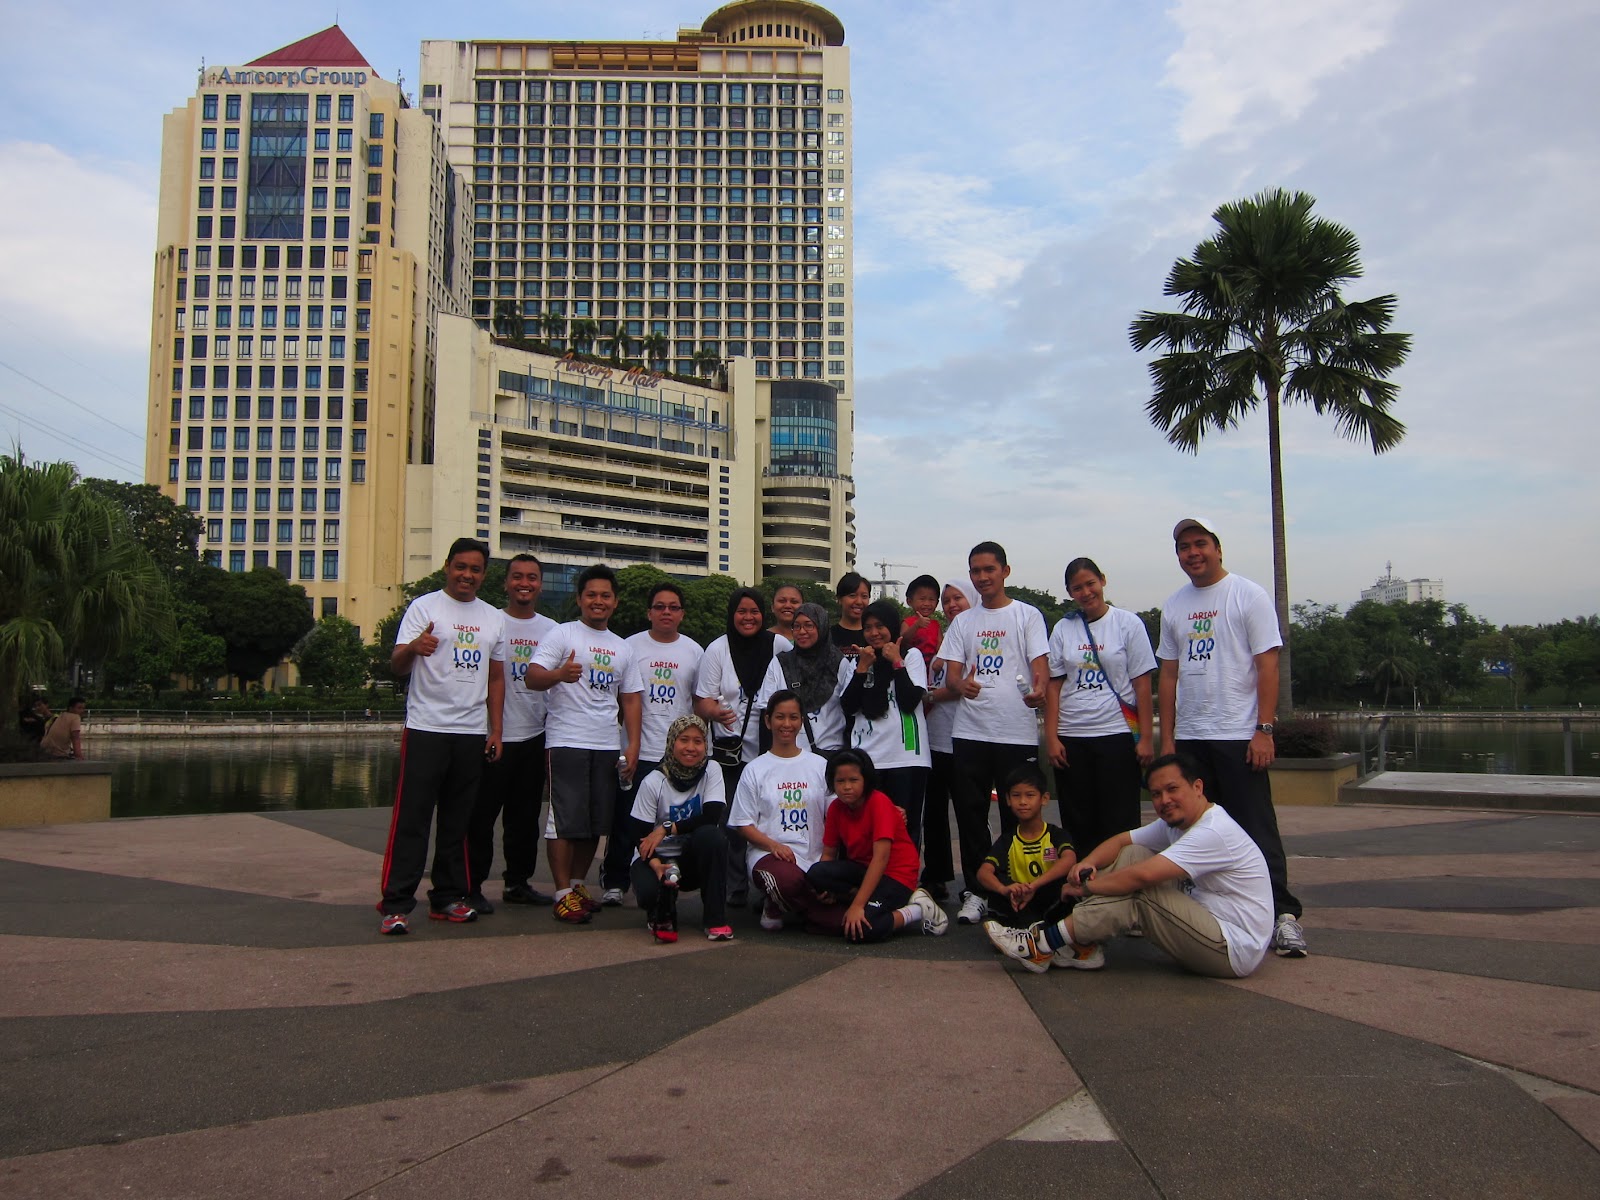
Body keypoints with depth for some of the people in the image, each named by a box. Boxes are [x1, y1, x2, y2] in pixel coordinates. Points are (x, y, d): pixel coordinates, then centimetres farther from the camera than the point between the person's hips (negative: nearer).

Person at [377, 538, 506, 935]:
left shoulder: (493, 618, 13)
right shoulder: (424, 607, 0)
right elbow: (397, 664, -9)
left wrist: (496, 730, 10)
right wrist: (413, 648, -33)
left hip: (473, 734, 5)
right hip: (426, 728, -4)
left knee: (457, 821, 10)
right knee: (412, 818, -5)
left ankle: (448, 898, 18)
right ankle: (396, 904, -1)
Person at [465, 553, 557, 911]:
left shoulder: (552, 629, 9)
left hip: (534, 736, 5)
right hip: (494, 735, -4)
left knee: (526, 816, 12)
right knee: (482, 814, 0)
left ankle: (518, 882, 23)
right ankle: (472, 886, 10)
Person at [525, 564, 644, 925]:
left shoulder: (623, 649, 17)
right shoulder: (562, 635, 1)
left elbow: (631, 698, 17)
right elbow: (532, 677, -10)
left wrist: (633, 744, 6)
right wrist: (559, 674, -31)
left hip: (608, 746, 5)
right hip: (567, 742, -5)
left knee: (597, 823, 8)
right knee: (567, 821, -6)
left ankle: (578, 883, 22)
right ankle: (563, 893, 2)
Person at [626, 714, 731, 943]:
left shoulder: (711, 771, -6)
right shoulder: (653, 782, -11)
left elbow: (712, 817, -19)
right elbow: (640, 836, -11)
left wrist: (667, 828, -24)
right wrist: (656, 865, -31)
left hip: (694, 858, 2)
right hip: (657, 856, -2)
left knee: (710, 835, -32)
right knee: (650, 890, -35)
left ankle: (716, 918, -20)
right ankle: (662, 916, 7)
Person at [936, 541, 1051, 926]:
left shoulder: (1027, 616, 6)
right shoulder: (962, 622, 15)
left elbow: (1040, 665, -2)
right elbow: (951, 675, 9)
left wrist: (1038, 688, -26)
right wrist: (962, 685, -17)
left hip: (1017, 734, -3)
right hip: (969, 733, 3)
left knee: (1017, 816, 2)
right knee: (970, 815, 4)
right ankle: (975, 891, 14)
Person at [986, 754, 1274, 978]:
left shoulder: (1213, 832, -22)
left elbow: (1142, 876, -29)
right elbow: (1122, 840, 9)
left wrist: (1084, 887, -17)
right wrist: (1088, 863, -13)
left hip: (1235, 950, -9)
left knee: (1135, 893, -22)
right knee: (1131, 855, -1)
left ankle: (1043, 946, -14)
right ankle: (1083, 948, -7)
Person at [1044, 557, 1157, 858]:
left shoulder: (1128, 624, 1)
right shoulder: (1063, 629, 8)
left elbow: (1142, 684, -1)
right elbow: (1053, 686, 7)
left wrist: (1146, 737, -6)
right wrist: (1051, 737, -1)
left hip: (1118, 734, -3)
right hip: (1071, 738, 3)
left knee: (1119, 822, -1)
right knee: (1079, 822, 7)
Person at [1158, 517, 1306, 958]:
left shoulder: (1248, 595, -2)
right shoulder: (1173, 606, 13)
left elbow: (1268, 666, -7)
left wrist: (1264, 730, -14)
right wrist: (1167, 737, 9)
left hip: (1238, 736, -5)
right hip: (1189, 738, 5)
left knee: (1256, 829, -4)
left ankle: (1284, 914, 2)